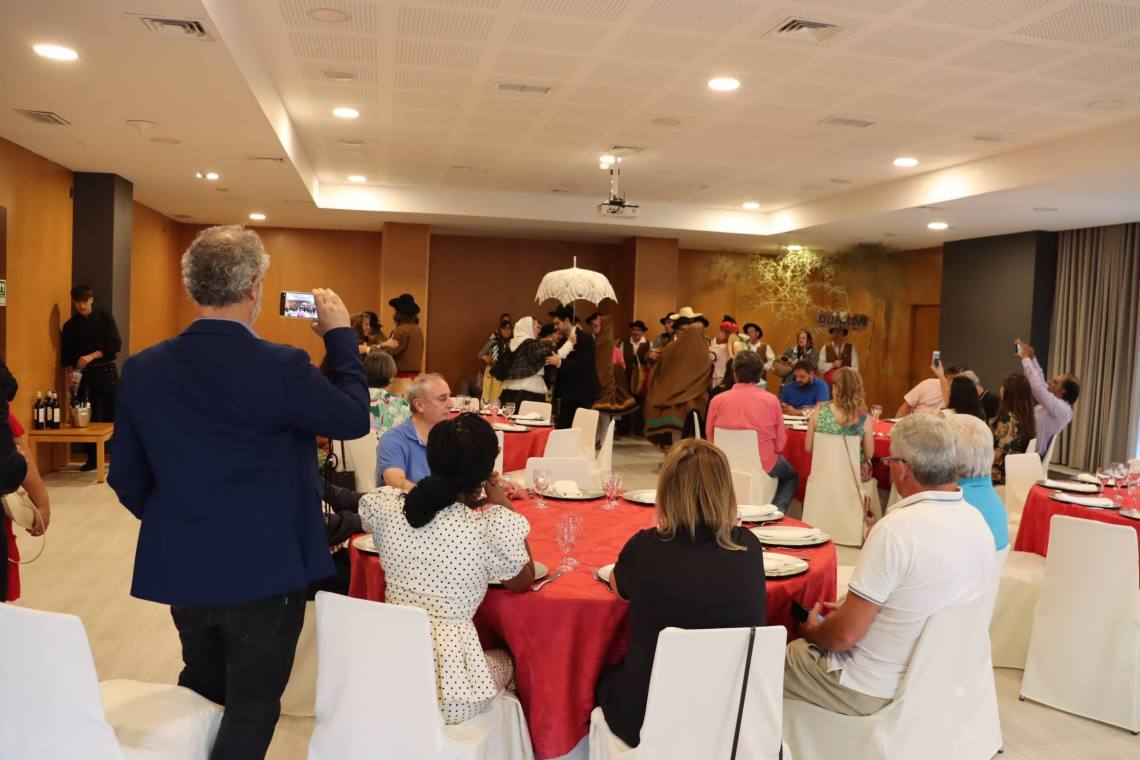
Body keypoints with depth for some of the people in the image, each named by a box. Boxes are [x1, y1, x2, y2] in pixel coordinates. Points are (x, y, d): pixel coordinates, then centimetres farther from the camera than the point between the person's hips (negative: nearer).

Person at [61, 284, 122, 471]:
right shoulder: (69, 326, 7)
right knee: (88, 417, 3)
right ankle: (92, 458, 13)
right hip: (84, 375, 2)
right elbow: (67, 355, 7)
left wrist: (91, 356, -20)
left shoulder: (105, 318, 1)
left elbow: (116, 345, -9)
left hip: (107, 372, -2)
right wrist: (69, 369, -13)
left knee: (112, 415, -3)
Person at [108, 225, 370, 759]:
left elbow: (126, 478, 2)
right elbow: (354, 418, -7)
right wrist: (340, 335, 2)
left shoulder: (142, 368, -6)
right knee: (253, 703, 13)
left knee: (200, 688, 27)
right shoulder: (282, 367, -21)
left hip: (181, 566, 5)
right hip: (264, 568, -5)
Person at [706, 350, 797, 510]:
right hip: (763, 466, -2)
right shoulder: (771, 400, -15)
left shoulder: (717, 401, -13)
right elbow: (780, 444, -6)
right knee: (791, 476, 30)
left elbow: (710, 439, 0)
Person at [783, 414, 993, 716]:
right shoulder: (977, 521, -4)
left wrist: (812, 631, -3)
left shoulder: (895, 530, -29)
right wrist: (849, 611, 13)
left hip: (874, 691, -8)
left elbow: (845, 634, -24)